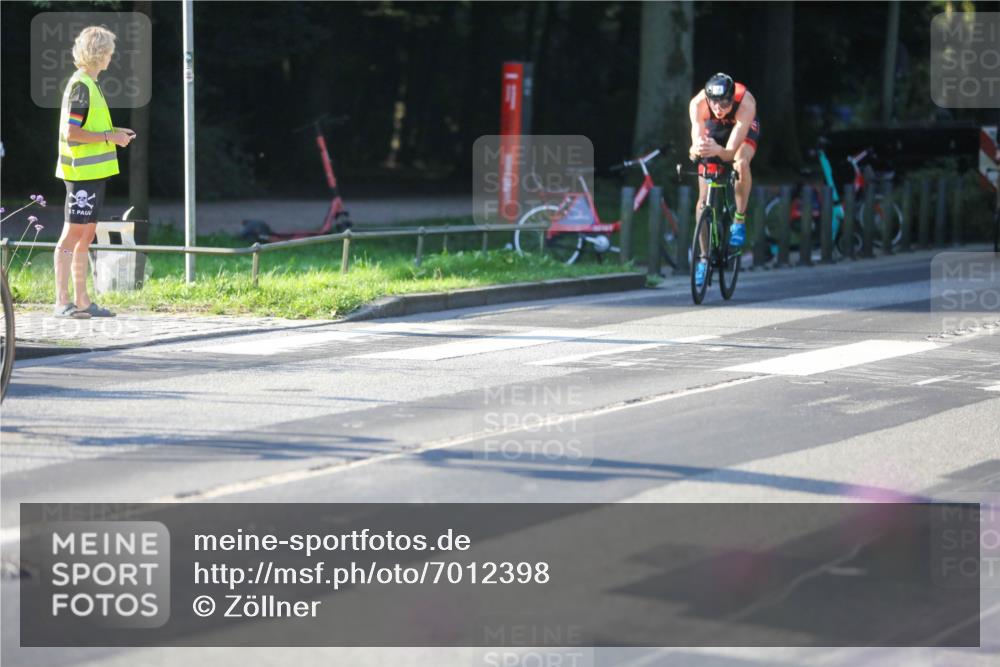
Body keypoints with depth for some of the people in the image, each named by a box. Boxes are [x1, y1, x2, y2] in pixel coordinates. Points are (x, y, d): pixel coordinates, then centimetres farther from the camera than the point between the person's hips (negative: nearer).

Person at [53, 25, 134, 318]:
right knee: (73, 233, -8)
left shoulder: (89, 84, 16)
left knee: (86, 236, 11)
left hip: (93, 171, 10)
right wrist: (109, 137, -16)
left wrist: (113, 133, 13)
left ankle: (82, 301, 15)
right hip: (82, 172, -10)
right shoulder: (80, 85, -14)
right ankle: (62, 302, -7)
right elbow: (70, 132, -20)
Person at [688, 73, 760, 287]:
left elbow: (730, 152, -44)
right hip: (713, 129, 2)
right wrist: (697, 150, -63)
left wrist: (717, 150, -66)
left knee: (741, 163, -36)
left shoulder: (746, 103, -40)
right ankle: (704, 258, 3)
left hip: (744, 129, -2)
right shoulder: (697, 104, -36)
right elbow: (696, 142, -40)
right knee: (704, 199, -8)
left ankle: (739, 219, -14)